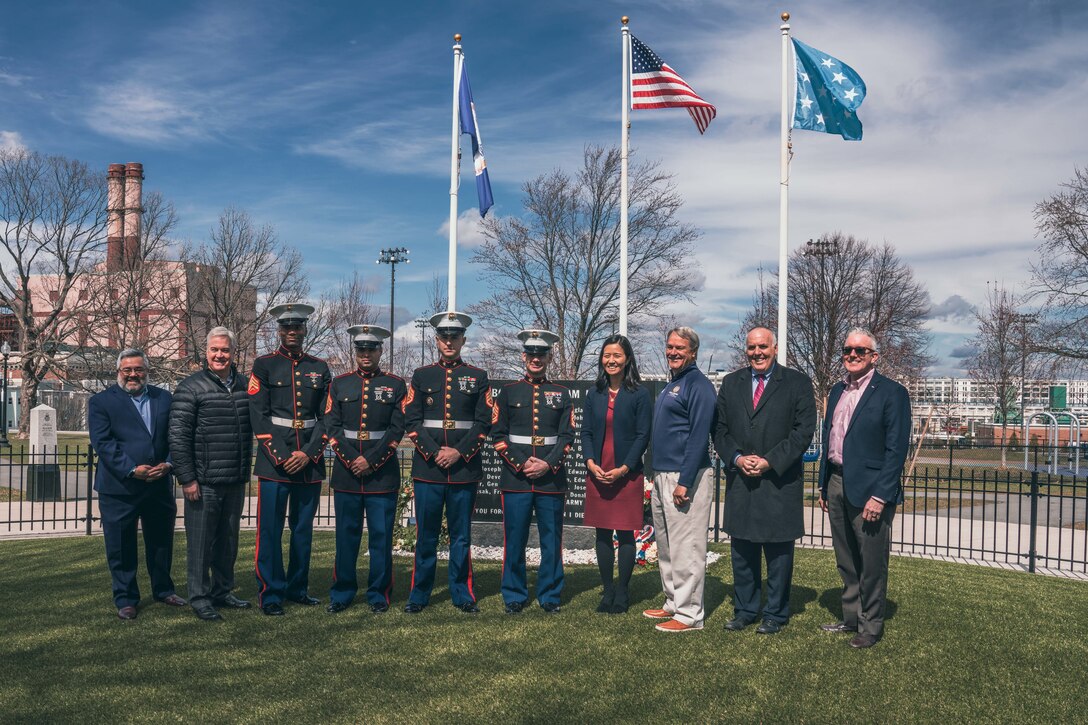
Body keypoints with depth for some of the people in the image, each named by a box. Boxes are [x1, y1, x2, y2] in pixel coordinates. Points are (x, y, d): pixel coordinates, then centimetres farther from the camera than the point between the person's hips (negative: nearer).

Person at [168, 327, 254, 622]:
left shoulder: (244, 386, 10)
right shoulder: (191, 387, -7)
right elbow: (178, 436, -9)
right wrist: (187, 478, -13)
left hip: (236, 481, 5)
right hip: (203, 482, -5)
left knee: (228, 540, 15)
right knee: (201, 541, 2)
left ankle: (223, 591, 28)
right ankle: (199, 597, 15)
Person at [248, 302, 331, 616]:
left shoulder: (320, 368, 11)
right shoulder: (264, 365, 3)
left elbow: (326, 416, 5)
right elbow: (259, 417, -4)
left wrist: (309, 453, -8)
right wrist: (280, 457, -12)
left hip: (310, 461, 3)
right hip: (274, 460, -3)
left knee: (304, 528, 11)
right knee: (270, 530, -1)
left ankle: (298, 588, 23)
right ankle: (271, 594, 9)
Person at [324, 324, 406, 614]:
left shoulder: (396, 385, 4)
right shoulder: (339, 384, 9)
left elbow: (397, 429, -3)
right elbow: (332, 426, 2)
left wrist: (370, 460, -11)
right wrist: (352, 460, -9)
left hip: (383, 473, -1)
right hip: (346, 472, 1)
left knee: (381, 536, 3)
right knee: (346, 535, 8)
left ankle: (379, 595, 15)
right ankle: (342, 593, 19)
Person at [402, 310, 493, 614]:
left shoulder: (478, 377, 7)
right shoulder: (421, 376, 8)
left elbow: (484, 423, 1)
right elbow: (412, 421, 2)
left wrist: (459, 452, -11)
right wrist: (434, 452, -10)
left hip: (465, 468, 0)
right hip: (428, 468, 0)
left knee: (461, 536, 7)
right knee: (426, 535, 6)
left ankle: (462, 594, 18)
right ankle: (419, 594, 17)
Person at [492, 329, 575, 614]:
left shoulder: (561, 393, 8)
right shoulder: (508, 392, 7)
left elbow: (567, 436, 3)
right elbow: (498, 435, 2)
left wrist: (547, 464, -11)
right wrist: (521, 464, -9)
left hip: (551, 479, 1)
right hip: (515, 479, 0)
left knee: (551, 540, 6)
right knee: (514, 539, 4)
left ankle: (549, 595, 19)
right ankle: (514, 596, 17)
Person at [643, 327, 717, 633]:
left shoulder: (698, 385, -11)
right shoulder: (670, 385, 17)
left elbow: (699, 437, -18)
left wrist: (684, 482, -22)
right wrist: (660, 478, 17)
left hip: (685, 478, -10)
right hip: (661, 476, 10)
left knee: (686, 549, -4)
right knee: (666, 547, 16)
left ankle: (689, 615, 4)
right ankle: (673, 604, 28)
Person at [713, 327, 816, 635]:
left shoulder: (797, 383, 0)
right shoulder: (731, 383, 11)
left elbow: (804, 430, -7)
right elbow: (720, 428, 9)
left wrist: (769, 461, -14)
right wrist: (736, 458, -8)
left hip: (780, 480, -3)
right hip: (740, 480, 3)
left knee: (778, 550, 5)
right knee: (742, 549, 10)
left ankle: (775, 614, 18)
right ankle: (745, 610, 23)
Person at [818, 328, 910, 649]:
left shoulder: (892, 392, -8)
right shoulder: (837, 391, 13)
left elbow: (896, 449, -13)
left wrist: (880, 495, -18)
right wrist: (823, 485, 13)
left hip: (870, 489, -7)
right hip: (836, 484, 7)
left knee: (872, 563, 4)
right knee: (846, 561, 16)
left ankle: (871, 625, 18)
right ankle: (851, 618, 30)